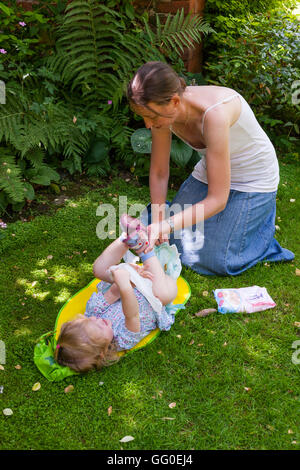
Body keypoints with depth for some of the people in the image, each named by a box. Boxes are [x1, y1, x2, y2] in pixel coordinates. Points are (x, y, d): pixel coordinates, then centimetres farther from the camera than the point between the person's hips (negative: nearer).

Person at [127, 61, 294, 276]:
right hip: (210, 172, 6)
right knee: (172, 241, 6)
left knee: (208, 262, -6)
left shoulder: (214, 114, -37)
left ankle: (264, 213, 14)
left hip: (253, 180, -6)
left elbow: (217, 200, -33)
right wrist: (157, 221, -15)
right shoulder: (164, 111, -18)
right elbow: (159, 173, -5)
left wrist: (166, 225, -41)